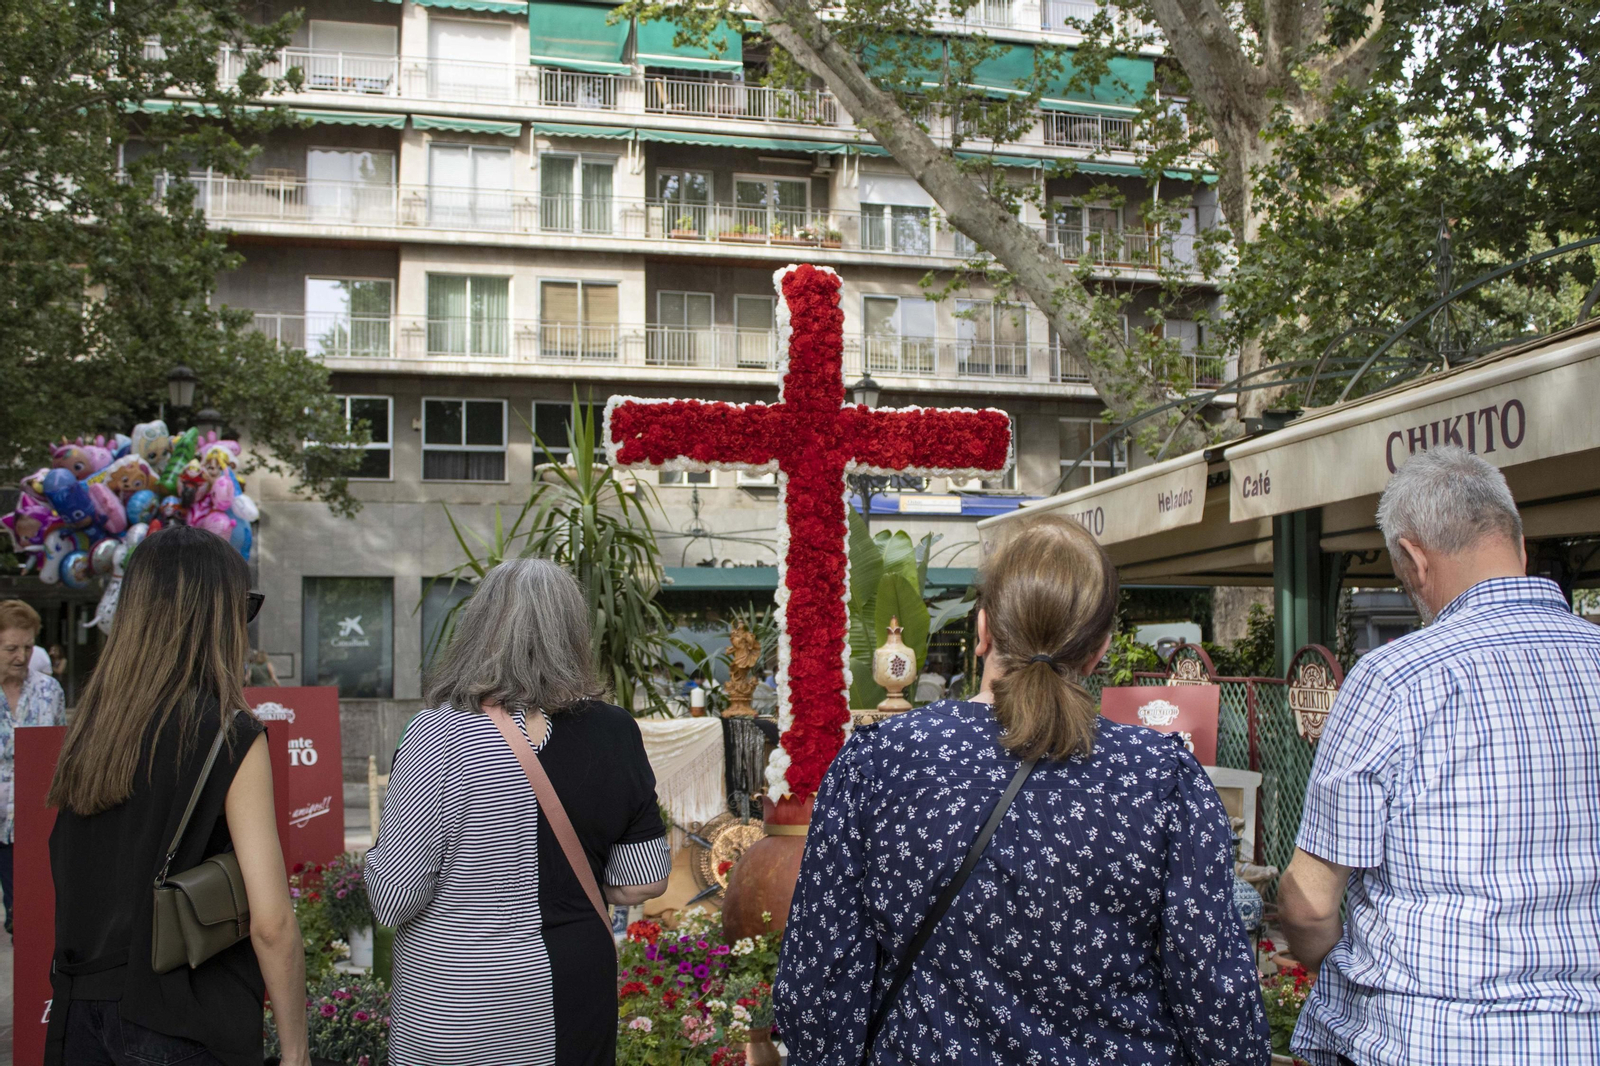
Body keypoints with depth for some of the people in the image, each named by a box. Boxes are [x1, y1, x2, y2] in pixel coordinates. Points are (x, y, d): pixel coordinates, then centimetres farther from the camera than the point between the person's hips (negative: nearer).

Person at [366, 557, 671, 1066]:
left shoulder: (438, 735, -18)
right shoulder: (615, 732, -6)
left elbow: (393, 899, -16)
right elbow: (643, 885, 0)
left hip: (449, 1019, -3)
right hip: (578, 1001, 3)